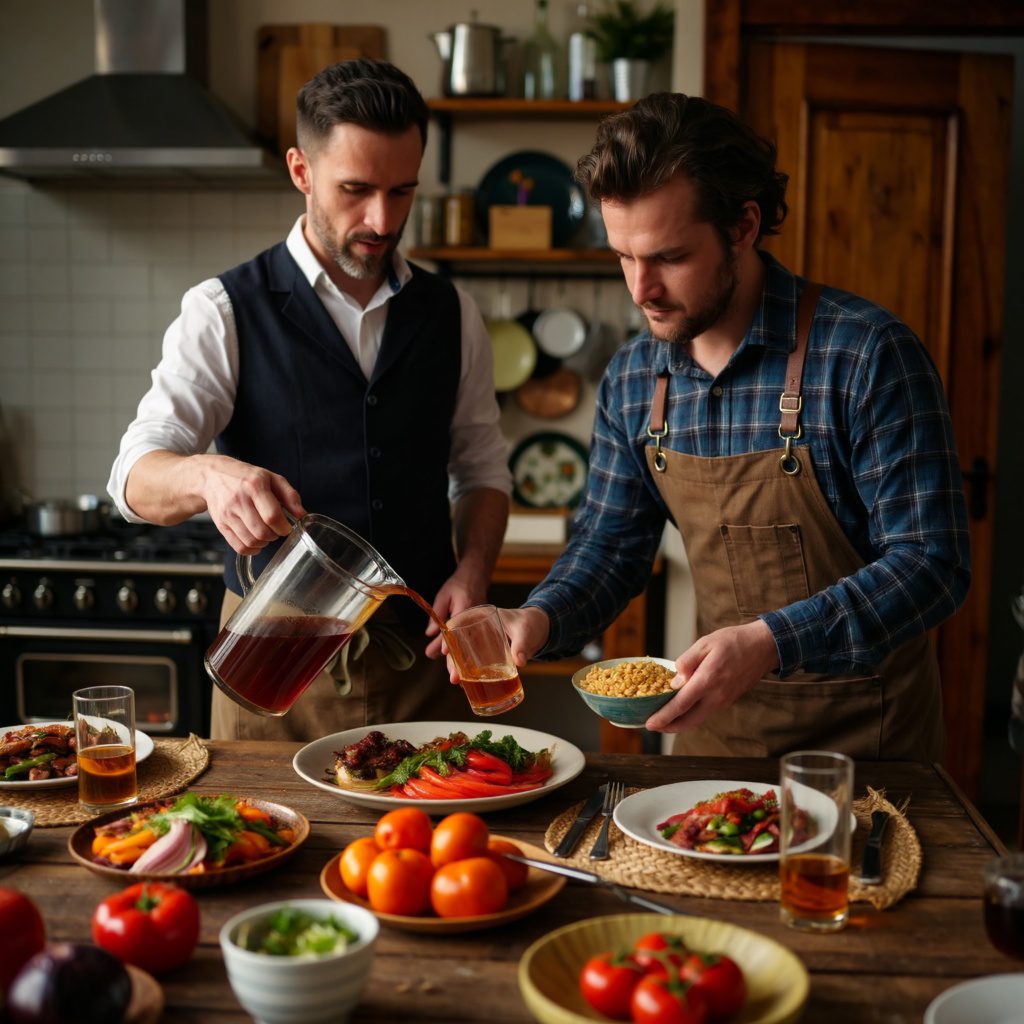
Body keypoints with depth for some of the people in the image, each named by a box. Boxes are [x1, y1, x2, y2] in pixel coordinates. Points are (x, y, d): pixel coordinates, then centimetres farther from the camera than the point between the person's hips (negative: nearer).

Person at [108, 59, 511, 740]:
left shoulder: (452, 314, 6)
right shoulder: (224, 312, -4)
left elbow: (482, 468, 12)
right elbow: (137, 478, -12)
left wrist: (473, 570, -7)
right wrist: (207, 474, -35)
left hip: (422, 656, 3)